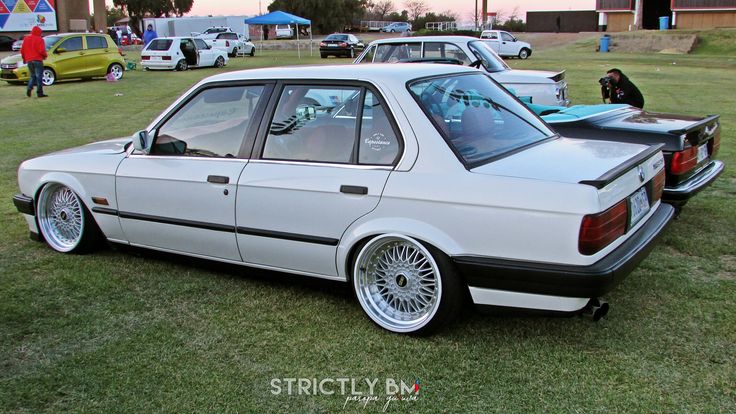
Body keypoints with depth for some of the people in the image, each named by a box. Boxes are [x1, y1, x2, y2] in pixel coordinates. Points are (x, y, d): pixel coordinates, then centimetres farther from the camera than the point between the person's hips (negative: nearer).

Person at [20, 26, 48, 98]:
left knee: (33, 76, 16)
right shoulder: (39, 39, -7)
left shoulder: (26, 39, 12)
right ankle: (39, 93, -3)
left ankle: (29, 88, -5)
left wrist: (24, 58, 26)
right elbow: (41, 51, -15)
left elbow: (22, 50, 12)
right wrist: (45, 55, 5)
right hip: (37, 60, -5)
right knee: (39, 76, -1)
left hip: (29, 60, 5)